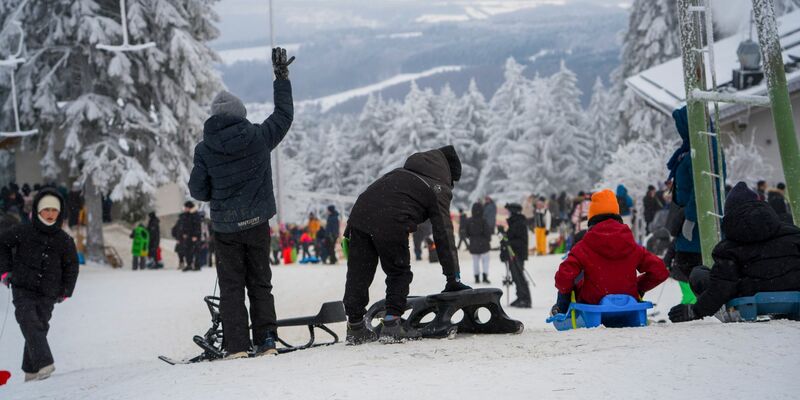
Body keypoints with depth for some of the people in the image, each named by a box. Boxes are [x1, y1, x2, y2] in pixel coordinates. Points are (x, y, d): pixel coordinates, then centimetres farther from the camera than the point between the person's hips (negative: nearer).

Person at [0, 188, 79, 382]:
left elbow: (71, 266, 18)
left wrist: (65, 291, 12)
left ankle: (31, 370, 11)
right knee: (29, 323, -20)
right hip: (23, 289, -2)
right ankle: (44, 364, -30)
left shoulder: (64, 240, 5)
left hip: (48, 295, 2)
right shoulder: (23, 232, -1)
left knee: (40, 328, 0)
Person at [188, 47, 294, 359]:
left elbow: (197, 190, -3)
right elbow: (284, 115, 8)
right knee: (260, 283, 13)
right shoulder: (258, 137, -8)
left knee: (231, 286, 7)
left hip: (224, 227, -1)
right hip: (257, 223, 1)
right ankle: (266, 340, 8)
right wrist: (282, 77, 18)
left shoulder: (204, 149, -9)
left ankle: (237, 346, 2)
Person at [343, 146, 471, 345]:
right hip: (391, 225, -5)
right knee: (399, 274, 13)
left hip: (359, 214, 5)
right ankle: (391, 324, 3)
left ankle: (355, 327, 13)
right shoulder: (439, 189, 15)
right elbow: (443, 235, 11)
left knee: (359, 273, 10)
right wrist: (453, 278, 14)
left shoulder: (402, 172, 33)